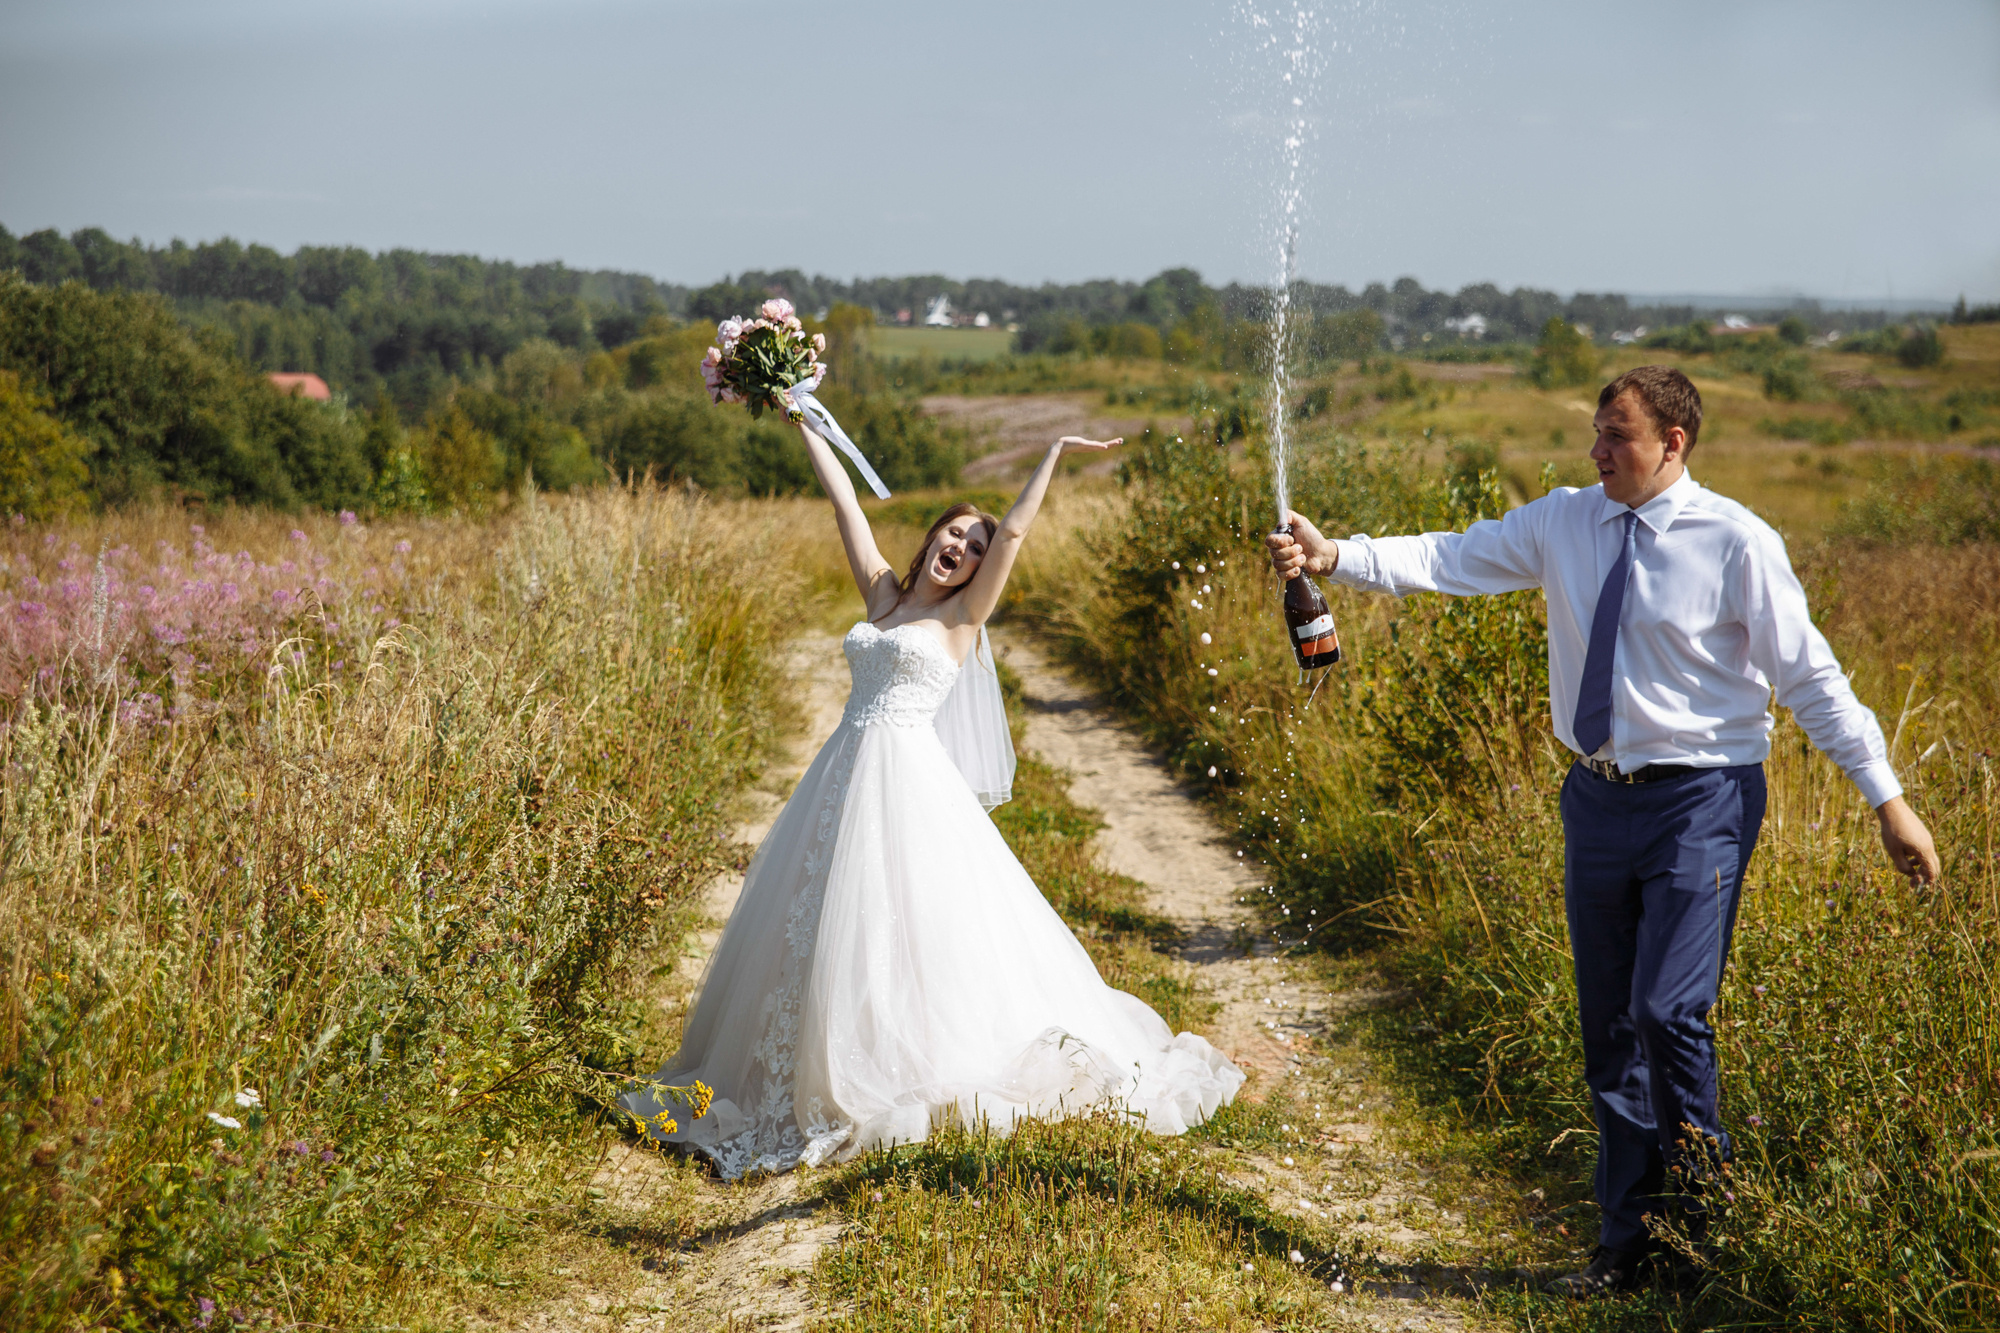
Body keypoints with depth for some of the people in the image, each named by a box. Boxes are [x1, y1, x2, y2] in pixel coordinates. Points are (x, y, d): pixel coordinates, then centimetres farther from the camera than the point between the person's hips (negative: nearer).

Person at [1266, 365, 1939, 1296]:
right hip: (1599, 798, 5)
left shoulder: (1736, 543, -9)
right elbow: (1450, 560, -5)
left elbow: (1810, 676, -7)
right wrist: (1333, 557, -19)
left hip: (1699, 804, -5)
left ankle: (1703, 1204, 13)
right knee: (1608, 1032, 10)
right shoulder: (1563, 523, 3)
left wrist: (1887, 800, -7)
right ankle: (1626, 1245, 23)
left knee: (1668, 1010, -15)